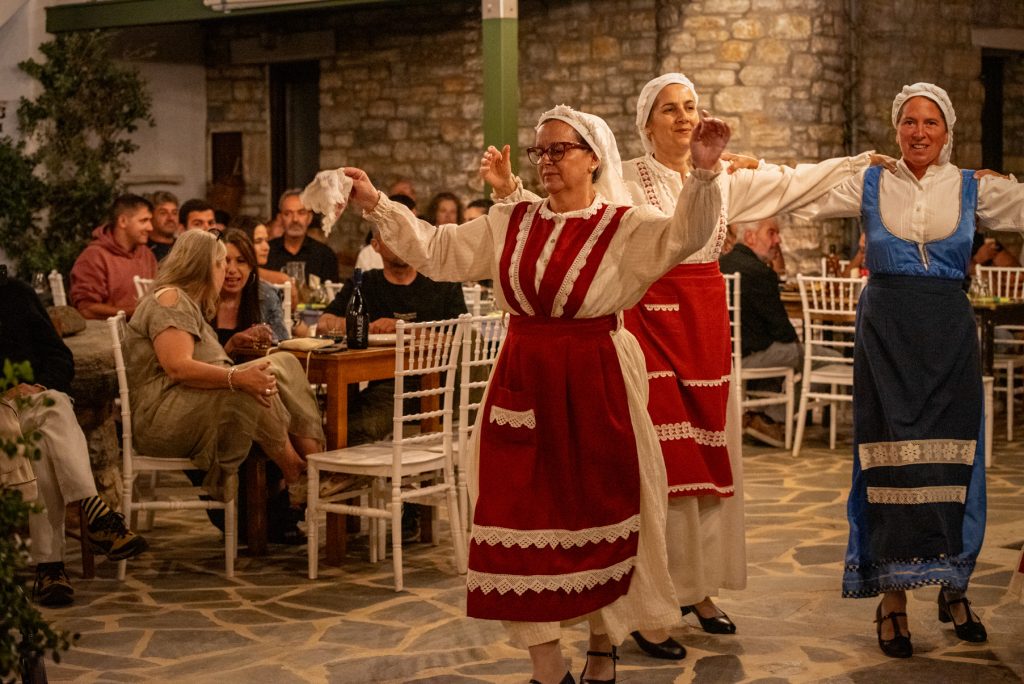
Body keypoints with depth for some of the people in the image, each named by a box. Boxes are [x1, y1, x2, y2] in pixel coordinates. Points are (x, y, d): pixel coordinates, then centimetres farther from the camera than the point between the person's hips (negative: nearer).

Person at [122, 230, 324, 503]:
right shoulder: (169, 299, -7)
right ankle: (296, 476, -20)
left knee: (283, 364, -5)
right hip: (162, 417, -10)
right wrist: (237, 378, -34)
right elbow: (178, 367, -24)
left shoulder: (190, 305, 27)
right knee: (253, 387, -31)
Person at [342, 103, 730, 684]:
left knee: (600, 512, 5)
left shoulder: (625, 226, -3)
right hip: (523, 384, 4)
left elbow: (684, 237, -20)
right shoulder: (511, 223, 9)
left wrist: (704, 173, -34)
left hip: (595, 387, -3)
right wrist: (377, 207, 4)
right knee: (524, 515, 2)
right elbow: (438, 252, 10)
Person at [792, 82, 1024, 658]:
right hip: (886, 334, -1)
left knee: (952, 458, 3)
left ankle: (954, 587, 19)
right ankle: (893, 597, 7)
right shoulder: (870, 186, 5)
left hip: (949, 336, 1)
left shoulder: (973, 189, 7)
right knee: (890, 459, -1)